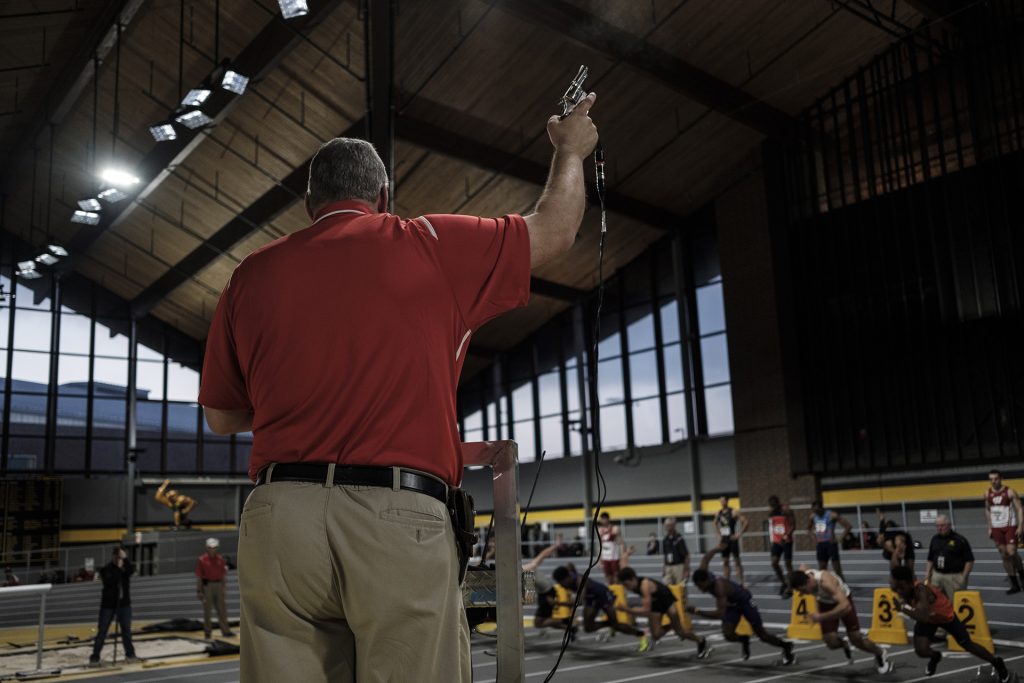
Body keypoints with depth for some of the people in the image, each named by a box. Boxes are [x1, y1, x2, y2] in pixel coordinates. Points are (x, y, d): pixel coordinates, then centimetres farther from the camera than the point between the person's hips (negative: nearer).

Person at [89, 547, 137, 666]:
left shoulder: (125, 568, 2)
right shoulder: (105, 569, -6)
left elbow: (132, 569, -21)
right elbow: (109, 581, -23)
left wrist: (125, 558, -25)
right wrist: (118, 568, -24)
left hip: (124, 604, 3)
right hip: (108, 605, -3)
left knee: (126, 630, 9)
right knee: (102, 632, -1)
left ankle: (130, 654, 19)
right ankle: (94, 657, 4)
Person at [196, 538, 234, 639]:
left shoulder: (220, 559, 7)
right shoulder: (201, 560, -5)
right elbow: (198, 576, -5)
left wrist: (224, 588, 9)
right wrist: (199, 591, -8)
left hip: (218, 585, 4)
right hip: (207, 585, -4)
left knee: (222, 609, 5)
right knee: (207, 610, 4)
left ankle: (225, 631, 9)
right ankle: (208, 632, 13)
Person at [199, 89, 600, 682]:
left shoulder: (253, 274, 13)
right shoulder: (431, 245, 6)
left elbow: (221, 416, 22)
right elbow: (555, 229, 20)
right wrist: (572, 149, 39)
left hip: (277, 520, 3)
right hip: (401, 521, -3)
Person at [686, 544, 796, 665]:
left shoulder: (719, 586, -43)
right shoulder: (702, 574, -24)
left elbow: (720, 614, -50)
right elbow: (706, 557, -3)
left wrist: (697, 611, -55)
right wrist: (718, 549, 16)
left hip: (744, 601, -6)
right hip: (731, 604, 6)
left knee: (762, 635, 5)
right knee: (728, 635, -15)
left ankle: (786, 647, 32)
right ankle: (744, 640, 19)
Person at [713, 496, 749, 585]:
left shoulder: (733, 512, -12)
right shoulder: (718, 513, 7)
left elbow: (746, 522, -16)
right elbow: (715, 524, 27)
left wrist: (739, 534, -16)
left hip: (732, 539, -6)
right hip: (724, 540, 6)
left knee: (737, 561, -1)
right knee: (725, 561, 7)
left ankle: (740, 582, 2)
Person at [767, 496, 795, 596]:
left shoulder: (786, 511, -13)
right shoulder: (770, 512, 4)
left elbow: (793, 525, -15)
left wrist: (786, 536, -27)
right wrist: (771, 537, 11)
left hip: (786, 541, -5)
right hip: (776, 542, 5)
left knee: (788, 564, -1)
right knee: (774, 563, -2)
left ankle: (789, 589, 6)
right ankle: (783, 583, 17)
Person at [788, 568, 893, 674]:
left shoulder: (826, 582, -45)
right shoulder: (802, 577, -26)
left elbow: (845, 606, -53)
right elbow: (802, 568, 2)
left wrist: (821, 617, -50)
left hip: (843, 600, -4)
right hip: (825, 603, 4)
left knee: (856, 640, -1)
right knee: (832, 643, -9)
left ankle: (880, 654, 30)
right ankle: (844, 646, 27)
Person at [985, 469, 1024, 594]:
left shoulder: (1010, 492, -9)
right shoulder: (988, 494, 4)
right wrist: (990, 527, 12)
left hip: (1010, 526, -4)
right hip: (997, 528, 4)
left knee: (1011, 552, -15)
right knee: (1004, 556, 5)